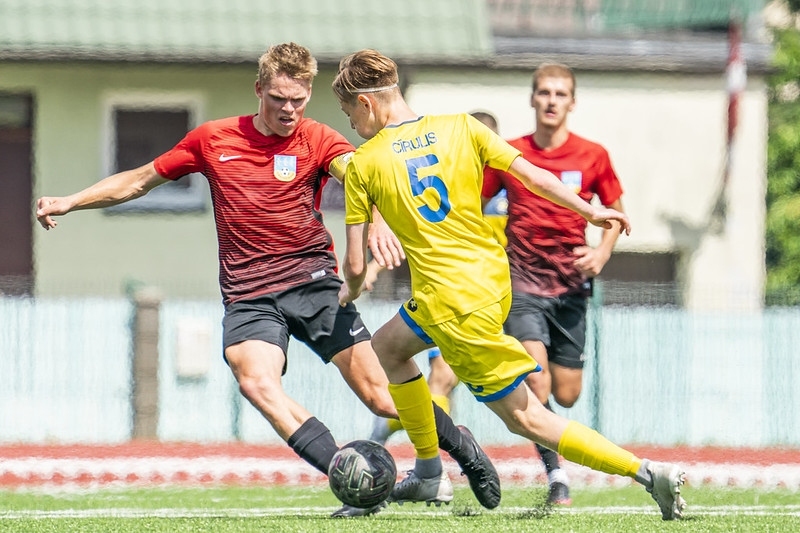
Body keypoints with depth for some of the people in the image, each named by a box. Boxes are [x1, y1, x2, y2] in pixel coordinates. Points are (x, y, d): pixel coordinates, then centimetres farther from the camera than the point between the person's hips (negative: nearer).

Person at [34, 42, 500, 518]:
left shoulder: (318, 140, 0)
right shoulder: (213, 139, 7)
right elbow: (140, 181, 18)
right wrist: (70, 202, 8)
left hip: (313, 281, -1)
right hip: (248, 296, 1)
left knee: (379, 394, -7)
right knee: (256, 382, -29)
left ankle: (463, 448, 22)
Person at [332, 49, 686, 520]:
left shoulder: (363, 164, -6)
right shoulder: (459, 128, 3)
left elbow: (356, 264, -3)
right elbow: (532, 175, 1)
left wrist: (351, 292, 20)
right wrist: (591, 212, 13)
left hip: (453, 306, -7)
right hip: (494, 281, 7)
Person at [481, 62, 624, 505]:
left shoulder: (592, 156, 0)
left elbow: (617, 212, 11)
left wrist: (602, 251, -7)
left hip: (570, 287, 2)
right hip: (522, 284, -1)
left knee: (566, 395, 6)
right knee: (536, 386, -18)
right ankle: (555, 474, -4)